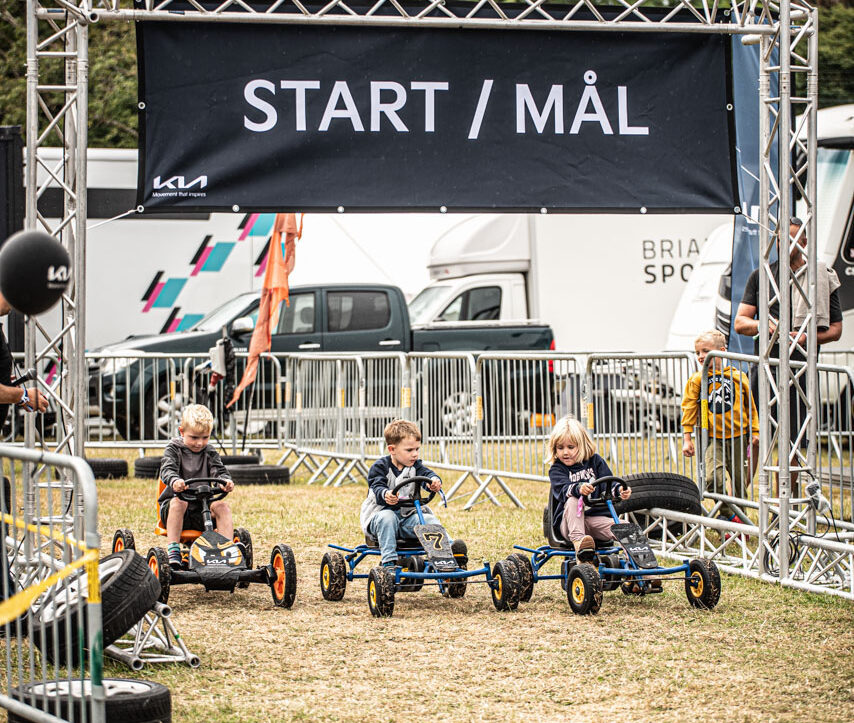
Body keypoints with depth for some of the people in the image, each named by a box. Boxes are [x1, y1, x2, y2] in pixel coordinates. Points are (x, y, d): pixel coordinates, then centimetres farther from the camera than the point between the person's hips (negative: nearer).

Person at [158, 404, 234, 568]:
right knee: (179, 502, -35)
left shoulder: (209, 453, 10)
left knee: (222, 506, -24)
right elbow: (167, 469, -17)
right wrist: (174, 481, -42)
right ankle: (173, 550, -37)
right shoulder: (174, 449, 1)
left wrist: (226, 481, -30)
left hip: (202, 510, 3)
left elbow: (219, 471, -4)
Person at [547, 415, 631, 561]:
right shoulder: (556, 470, 3)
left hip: (597, 518, 1)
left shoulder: (595, 461, 12)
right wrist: (579, 489, -41)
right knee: (573, 501, -35)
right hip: (570, 522, -1)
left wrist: (619, 490, -23)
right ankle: (578, 540, -46)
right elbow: (563, 489, -18)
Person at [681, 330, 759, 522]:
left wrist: (754, 431, 8)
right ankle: (727, 513, -1)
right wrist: (687, 439, -4)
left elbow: (750, 406, 10)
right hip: (713, 438, -2)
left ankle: (737, 517, 22)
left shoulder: (738, 377, 2)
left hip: (738, 436, 2)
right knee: (714, 477, -19)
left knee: (740, 480, 6)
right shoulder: (697, 380, 0)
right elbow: (689, 409, 0)